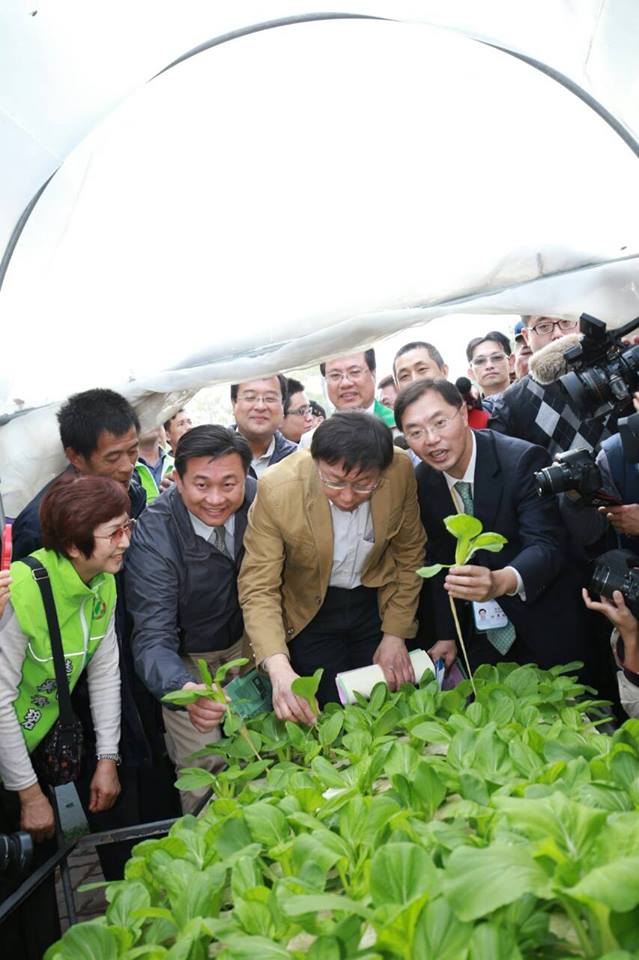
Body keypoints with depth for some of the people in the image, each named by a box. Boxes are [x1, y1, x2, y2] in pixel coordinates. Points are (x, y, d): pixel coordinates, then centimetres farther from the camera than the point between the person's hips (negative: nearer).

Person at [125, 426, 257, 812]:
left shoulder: (258, 499, -20)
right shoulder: (152, 537, -30)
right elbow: (153, 638, -33)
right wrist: (186, 691, -54)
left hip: (246, 641, 4)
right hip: (186, 660, -3)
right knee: (204, 765, -9)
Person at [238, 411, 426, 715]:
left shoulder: (401, 471, -22)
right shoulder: (276, 490, -30)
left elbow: (409, 553, -6)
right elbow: (258, 588, -24)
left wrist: (396, 634, -6)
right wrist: (279, 669, -38)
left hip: (377, 602, 2)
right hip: (311, 611, -2)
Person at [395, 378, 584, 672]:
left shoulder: (523, 460, -23)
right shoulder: (421, 482, -6)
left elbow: (546, 545, -29)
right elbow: (438, 560, 3)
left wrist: (501, 581, -49)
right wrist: (446, 635, 1)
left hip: (545, 627, -4)